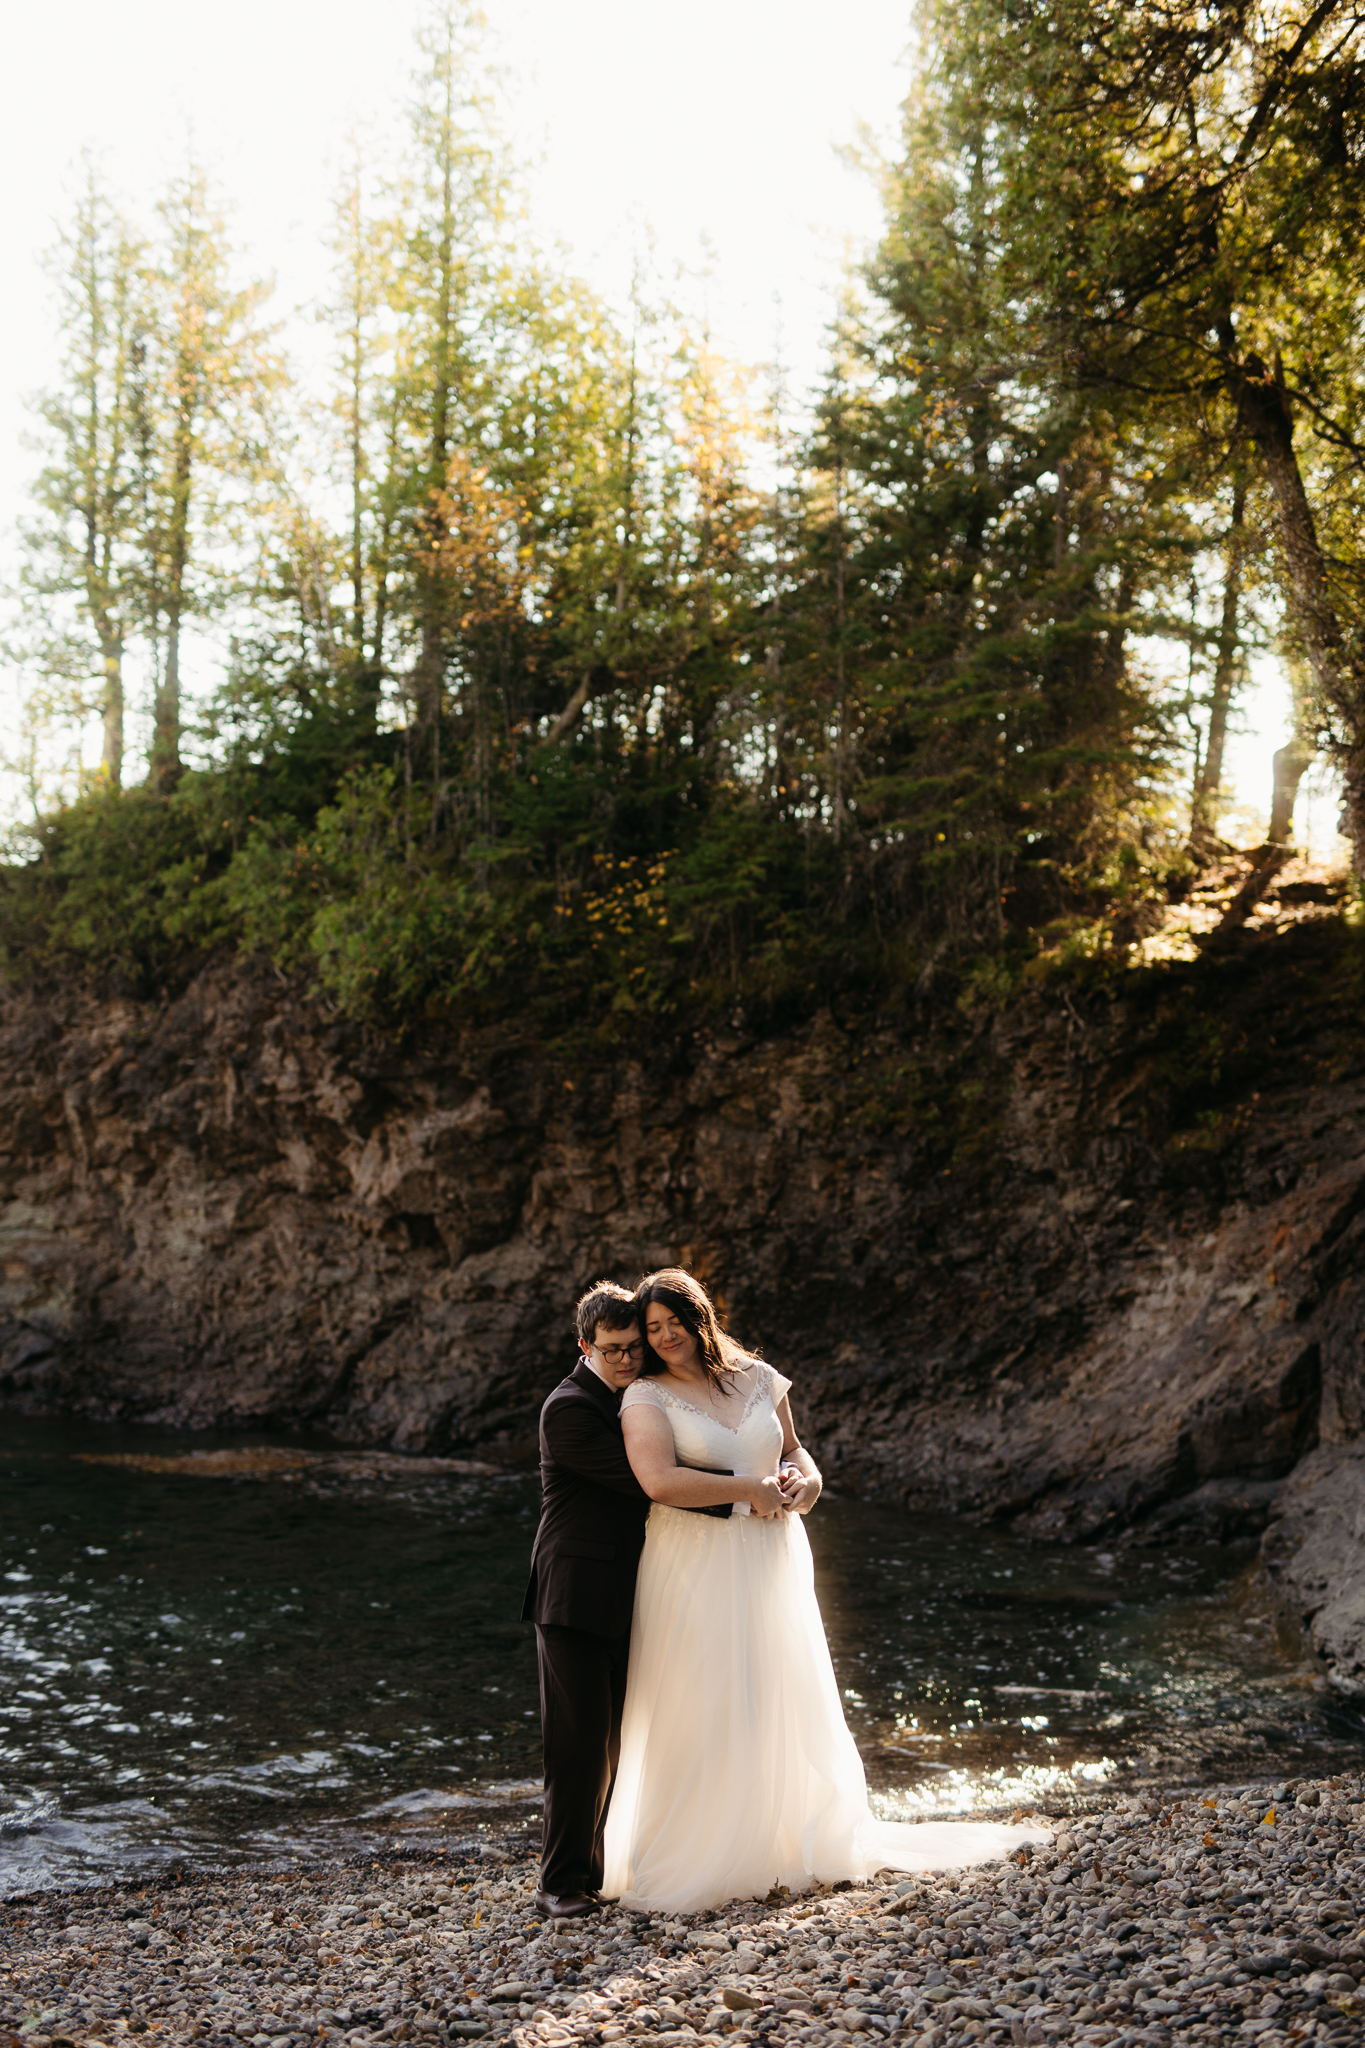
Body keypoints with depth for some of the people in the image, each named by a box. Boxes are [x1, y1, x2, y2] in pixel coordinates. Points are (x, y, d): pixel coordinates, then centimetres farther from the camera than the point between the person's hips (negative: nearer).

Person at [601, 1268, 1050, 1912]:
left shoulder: (757, 1379, 8)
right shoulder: (647, 1397, -6)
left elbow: (792, 1450, 20)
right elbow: (659, 1479, -21)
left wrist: (803, 1478, -4)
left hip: (770, 1562, 4)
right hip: (696, 1568, -4)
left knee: (786, 1705, 11)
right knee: (703, 1713, -2)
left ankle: (797, 1844, 28)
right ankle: (691, 1860, 11)